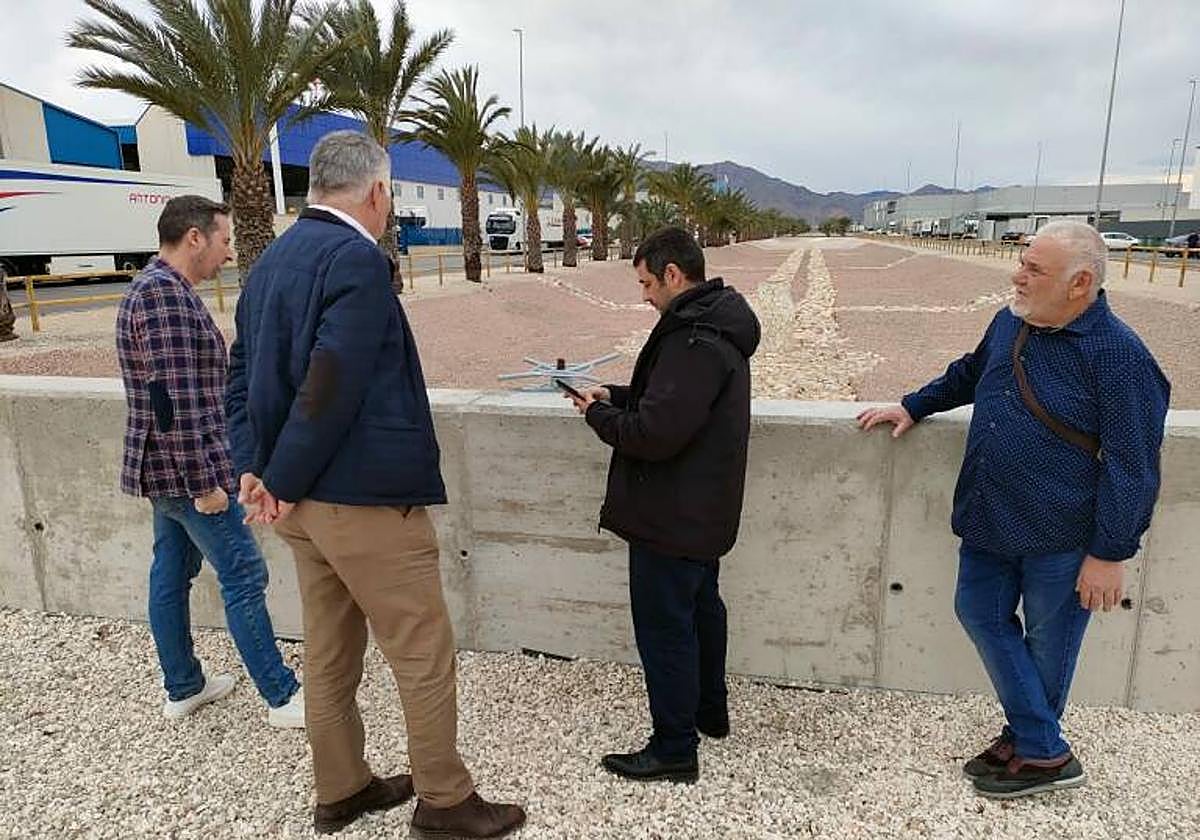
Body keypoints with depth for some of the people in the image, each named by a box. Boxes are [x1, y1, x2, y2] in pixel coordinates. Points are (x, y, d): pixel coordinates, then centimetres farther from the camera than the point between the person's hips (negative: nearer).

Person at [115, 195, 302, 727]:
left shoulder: (161, 287, 13)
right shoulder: (164, 292, -20)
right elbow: (172, 401, -25)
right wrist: (205, 484, -22)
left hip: (163, 470, 10)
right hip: (186, 470, -10)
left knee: (171, 574, 16)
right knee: (244, 577, -3)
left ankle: (183, 688, 30)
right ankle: (282, 698, 8)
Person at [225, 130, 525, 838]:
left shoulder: (273, 259, 12)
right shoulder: (357, 258, -17)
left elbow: (245, 375, 11)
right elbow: (332, 386, -23)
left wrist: (254, 467, 2)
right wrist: (285, 481, -12)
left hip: (303, 503, 9)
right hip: (366, 500, -9)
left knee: (331, 656, 20)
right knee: (425, 654, 6)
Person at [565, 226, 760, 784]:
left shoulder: (694, 341, -25)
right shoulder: (714, 327, 9)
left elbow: (654, 433, -29)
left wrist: (597, 414, -12)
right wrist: (615, 395, 9)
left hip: (673, 517, -11)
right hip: (701, 510, 11)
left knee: (664, 625, 2)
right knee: (700, 606, 23)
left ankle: (674, 749, 17)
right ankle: (710, 711, 42)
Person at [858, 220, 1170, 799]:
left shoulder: (1118, 354, -19)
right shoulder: (1009, 324, 3)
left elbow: (1132, 466, -18)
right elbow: (968, 375, 24)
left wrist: (1110, 553, -17)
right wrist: (912, 407, 16)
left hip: (1061, 535, -8)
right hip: (989, 522, 8)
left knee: (1047, 643, 10)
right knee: (981, 614, 12)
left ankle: (1034, 750, 31)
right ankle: (1046, 752, 26)